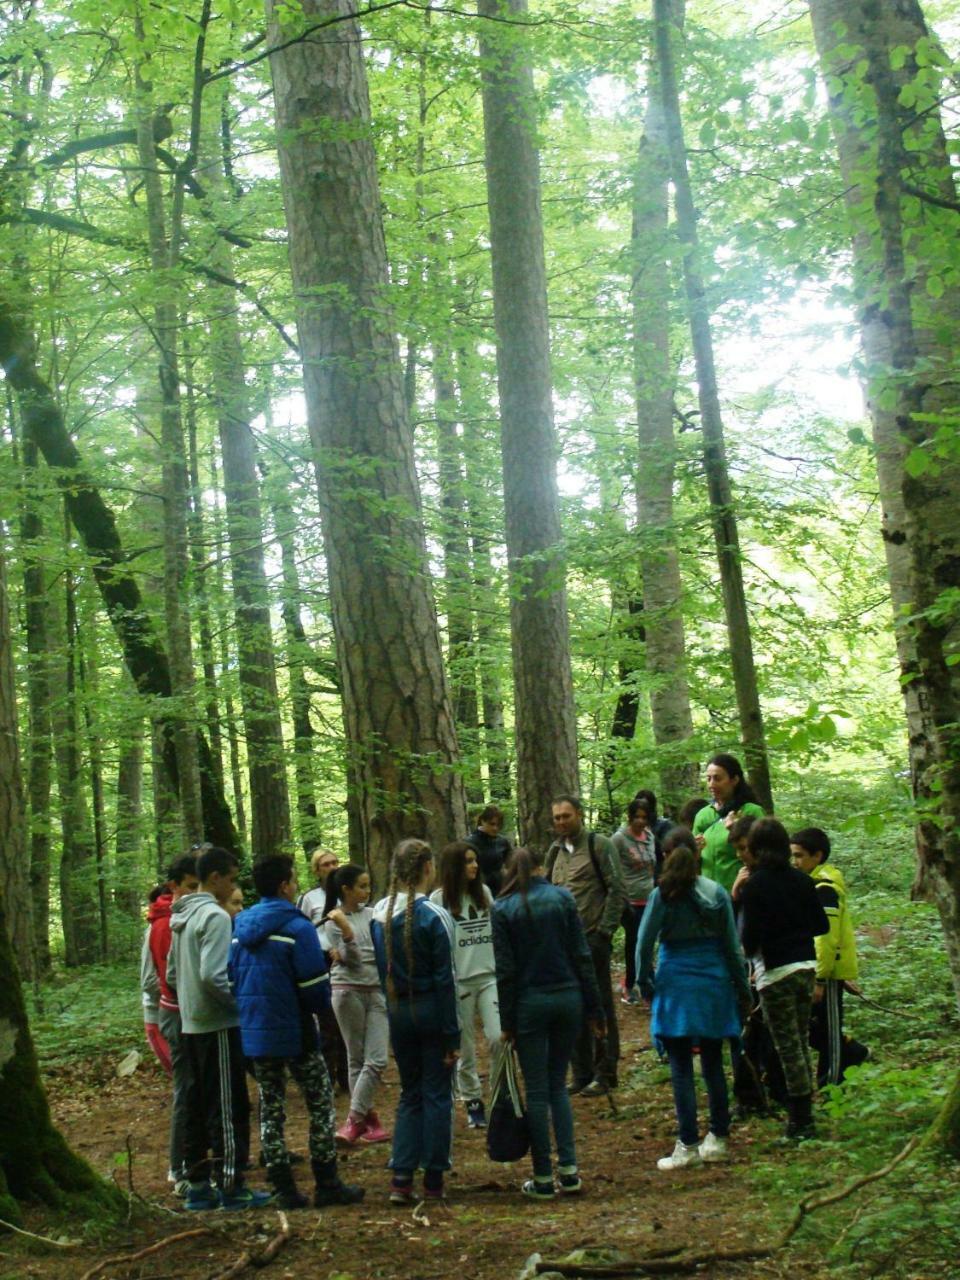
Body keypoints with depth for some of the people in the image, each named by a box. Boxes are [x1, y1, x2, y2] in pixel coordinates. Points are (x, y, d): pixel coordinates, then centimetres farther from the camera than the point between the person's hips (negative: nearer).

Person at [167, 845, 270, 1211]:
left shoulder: (181, 918, 14)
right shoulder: (215, 917, -15)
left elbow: (172, 976, 18)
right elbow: (212, 975, -24)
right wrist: (241, 1003, -13)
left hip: (192, 1025, 9)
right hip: (218, 1026, -9)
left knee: (197, 1105, 12)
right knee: (228, 1107, -3)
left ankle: (198, 1184, 18)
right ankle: (231, 1186, 0)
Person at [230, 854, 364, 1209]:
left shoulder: (239, 927, 7)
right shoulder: (297, 927, -13)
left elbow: (231, 979, 11)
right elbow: (315, 987, -14)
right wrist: (318, 1005, 6)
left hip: (252, 1032, 6)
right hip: (293, 1032, -6)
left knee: (270, 1107, 11)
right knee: (320, 1102, 6)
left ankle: (283, 1188, 11)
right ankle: (327, 1185, 7)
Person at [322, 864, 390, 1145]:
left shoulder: (372, 914, 8)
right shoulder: (334, 921, -3)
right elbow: (351, 959, -10)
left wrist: (345, 954, -7)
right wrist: (345, 931, -24)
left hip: (377, 989, 3)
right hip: (349, 991, -3)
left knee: (377, 1059, -6)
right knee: (357, 1059, 4)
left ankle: (354, 1119, -2)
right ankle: (368, 1118, 13)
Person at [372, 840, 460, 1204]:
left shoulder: (380, 915, 1)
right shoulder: (433, 915, -15)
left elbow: (383, 969, 7)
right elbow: (444, 979, -13)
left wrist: (395, 1004, 15)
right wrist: (452, 1034, -10)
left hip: (398, 1013, 5)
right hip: (431, 1011, -5)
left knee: (410, 1093, 14)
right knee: (436, 1095, 6)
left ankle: (401, 1177, 6)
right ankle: (433, 1181, 10)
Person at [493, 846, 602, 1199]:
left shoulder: (502, 909, -3)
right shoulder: (562, 898, 1)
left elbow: (505, 970, -5)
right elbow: (582, 955, 0)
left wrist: (507, 1021, 0)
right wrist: (593, 1008, 4)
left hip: (529, 1003, -2)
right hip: (568, 997, 2)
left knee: (537, 1091, 5)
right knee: (558, 1084, 15)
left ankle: (543, 1179, 7)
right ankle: (569, 1170, 8)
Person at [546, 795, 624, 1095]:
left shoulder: (599, 846, -5)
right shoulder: (556, 851, 14)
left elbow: (616, 890, -9)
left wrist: (605, 930, -13)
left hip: (592, 938, -6)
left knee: (600, 1006, 1)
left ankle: (605, 1074, 8)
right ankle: (582, 1074, 17)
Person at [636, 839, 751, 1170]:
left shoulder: (661, 896, -7)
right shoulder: (717, 892, -1)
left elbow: (644, 944, -6)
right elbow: (732, 945, 4)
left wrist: (645, 983, 7)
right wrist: (742, 989, 12)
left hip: (675, 987, -3)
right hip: (714, 984, 3)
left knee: (681, 1068, 1)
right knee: (713, 1063, 14)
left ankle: (688, 1145, 0)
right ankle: (718, 1137, 18)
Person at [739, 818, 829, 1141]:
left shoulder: (754, 885, -12)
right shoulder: (801, 880, 4)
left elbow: (750, 937, -15)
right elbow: (822, 925, 8)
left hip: (775, 972, -6)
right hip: (806, 966, 6)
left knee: (788, 1048, -1)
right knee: (801, 1043, 15)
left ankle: (800, 1122, 3)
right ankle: (803, 1113, 20)